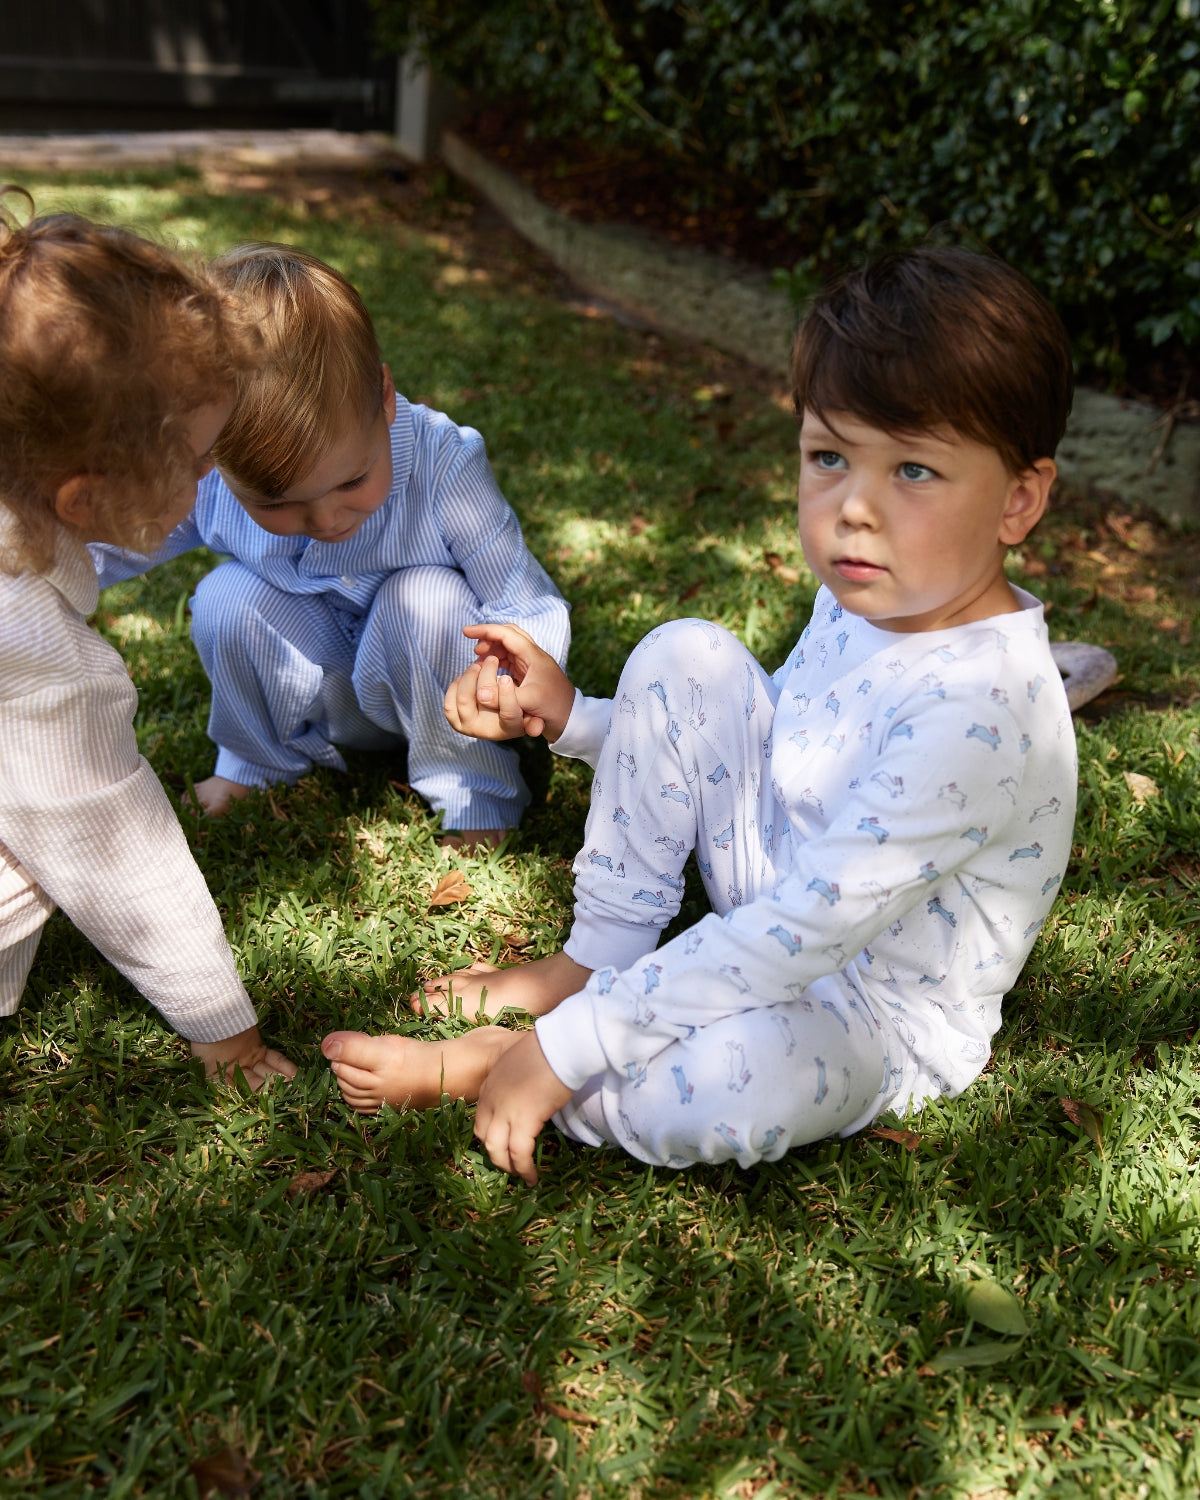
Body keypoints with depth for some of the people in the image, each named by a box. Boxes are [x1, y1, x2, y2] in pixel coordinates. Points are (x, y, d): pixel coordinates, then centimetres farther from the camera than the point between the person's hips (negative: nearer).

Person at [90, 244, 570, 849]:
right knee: (226, 597, -21)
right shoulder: (204, 483, -23)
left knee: (427, 598, -33)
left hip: (440, 683, -2)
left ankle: (472, 781, -9)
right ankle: (259, 759, 8)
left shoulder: (441, 464, -32)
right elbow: (94, 548, -6)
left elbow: (531, 606, -29)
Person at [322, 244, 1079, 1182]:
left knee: (733, 1087, -41)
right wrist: (567, 715, -4)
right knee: (687, 656, -9)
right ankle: (599, 961, -4)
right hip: (782, 905, 8)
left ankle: (474, 1068, -11)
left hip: (882, 1014, -7)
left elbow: (803, 934, -35)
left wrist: (565, 1050, -33)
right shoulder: (864, 598, -7)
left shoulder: (982, 707, -34)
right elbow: (727, 749, 8)